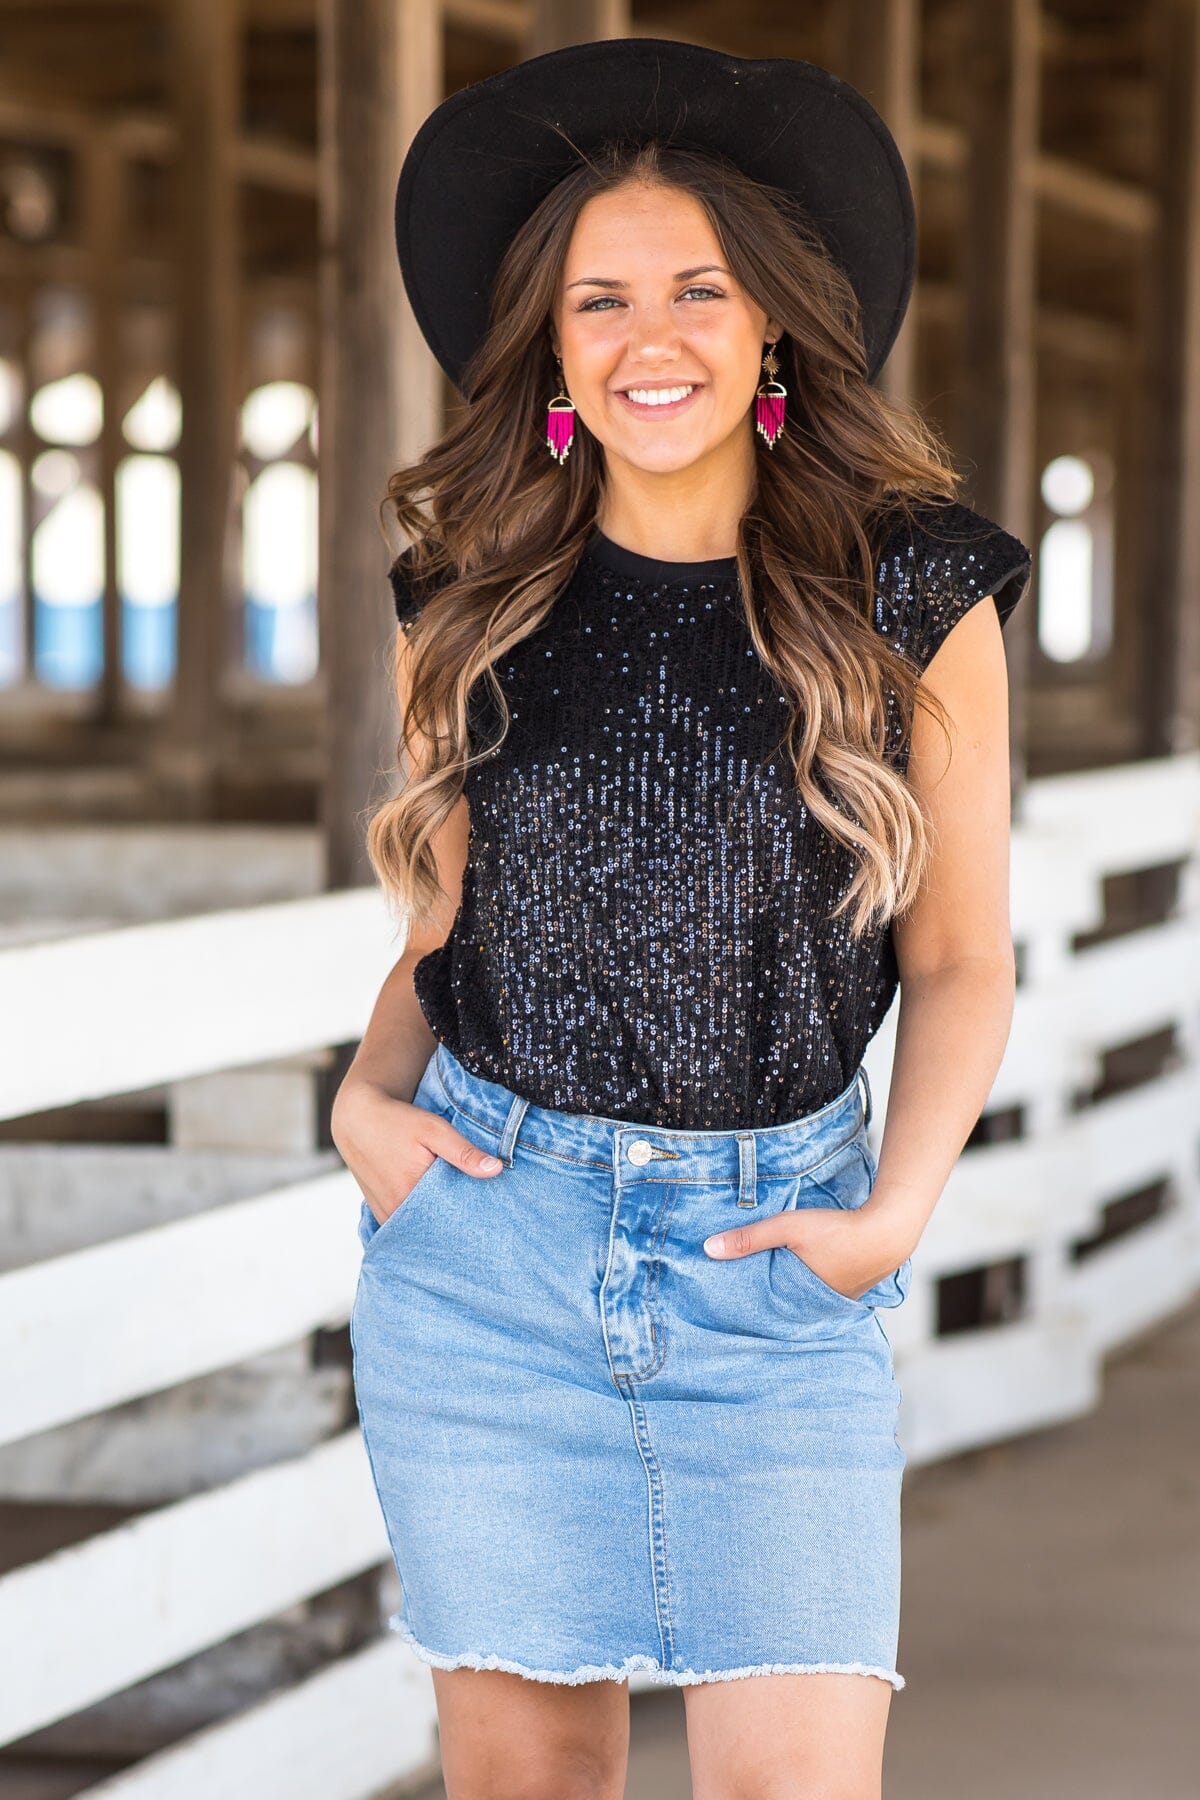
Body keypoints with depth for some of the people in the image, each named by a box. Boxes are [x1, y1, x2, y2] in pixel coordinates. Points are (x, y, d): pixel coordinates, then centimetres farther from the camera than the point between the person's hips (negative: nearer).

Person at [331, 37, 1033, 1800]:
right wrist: (367, 1098, -2)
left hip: (773, 1265, -1)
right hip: (483, 1240, 2)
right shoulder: (475, 606, 6)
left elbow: (959, 960, 6)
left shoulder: (914, 594, 0)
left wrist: (894, 1216, -7)